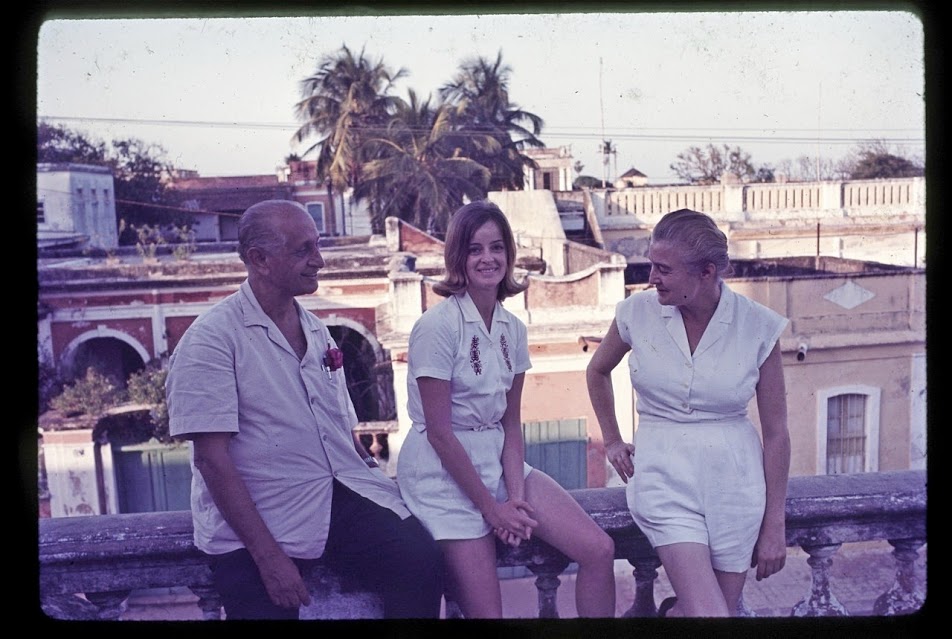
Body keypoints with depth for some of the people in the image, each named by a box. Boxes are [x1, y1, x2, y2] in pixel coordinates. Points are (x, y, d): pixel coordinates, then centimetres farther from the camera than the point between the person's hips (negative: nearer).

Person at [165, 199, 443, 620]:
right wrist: (268, 556, -20)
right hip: (256, 521, -4)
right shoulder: (211, 340, -9)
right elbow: (211, 458, -15)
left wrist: (379, 481, 3)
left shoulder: (317, 331, 12)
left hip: (343, 494, 5)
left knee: (420, 561, -16)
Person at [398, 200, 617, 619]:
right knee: (484, 611, -9)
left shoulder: (512, 329, 5)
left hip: (498, 461, 6)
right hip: (445, 474, -6)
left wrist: (515, 495, -7)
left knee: (599, 551, -4)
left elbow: (511, 424, 6)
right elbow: (439, 431, -16)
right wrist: (492, 507, -13)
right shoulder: (438, 325, -15)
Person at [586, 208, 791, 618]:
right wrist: (612, 440, 15)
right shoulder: (638, 311, -7)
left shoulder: (758, 326, -9)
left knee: (726, 606, 6)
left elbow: (775, 433, -2)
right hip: (664, 475, -1)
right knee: (709, 613, -12)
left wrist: (774, 526, 0)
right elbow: (598, 371, 16)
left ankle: (676, 609, 38)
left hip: (733, 478, 1)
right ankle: (676, 610, 21)